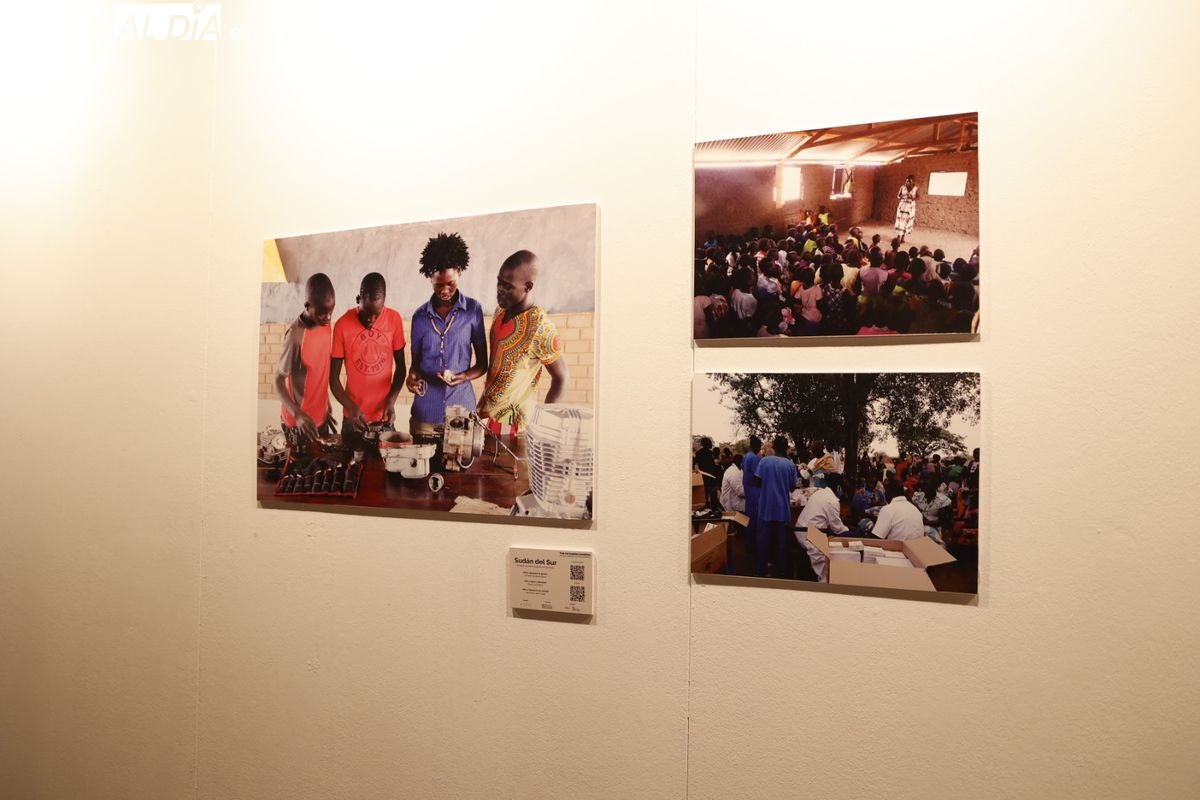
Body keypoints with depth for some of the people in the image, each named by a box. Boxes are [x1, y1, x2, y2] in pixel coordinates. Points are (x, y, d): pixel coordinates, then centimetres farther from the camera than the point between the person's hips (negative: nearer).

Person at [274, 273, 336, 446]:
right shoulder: (296, 335, -24)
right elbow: (278, 381, -18)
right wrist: (298, 414, -30)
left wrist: (327, 406, 15)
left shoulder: (325, 324, -3)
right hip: (299, 422, -7)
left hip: (321, 417, 7)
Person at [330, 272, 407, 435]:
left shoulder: (394, 319, -6)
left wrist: (391, 401, -10)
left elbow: (400, 366, 3)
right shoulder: (342, 325, -11)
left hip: (384, 417, 1)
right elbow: (333, 377, -6)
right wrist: (351, 407, -19)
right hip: (353, 417, -1)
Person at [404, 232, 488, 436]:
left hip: (462, 408, -1)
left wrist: (464, 376, -17)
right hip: (425, 411, 2)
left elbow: (482, 364, 3)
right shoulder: (420, 316, 5)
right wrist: (412, 376, -9)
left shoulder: (473, 310, -1)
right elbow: (416, 361, 13)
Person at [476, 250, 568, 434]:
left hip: (510, 424, -7)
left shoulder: (540, 327, -24)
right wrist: (483, 399, 18)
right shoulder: (501, 312, 0)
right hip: (488, 415, 7)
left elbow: (561, 378, -15)